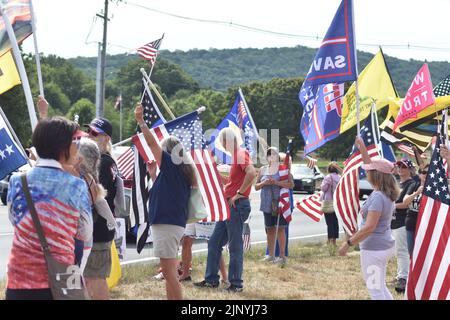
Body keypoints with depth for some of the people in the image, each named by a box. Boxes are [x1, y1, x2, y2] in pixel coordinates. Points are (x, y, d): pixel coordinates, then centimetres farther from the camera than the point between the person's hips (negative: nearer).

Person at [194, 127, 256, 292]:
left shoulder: (241, 154, -14)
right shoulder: (235, 155, 17)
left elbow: (252, 172, -31)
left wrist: (239, 194, -25)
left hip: (237, 205, -10)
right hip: (228, 205, 10)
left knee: (235, 246, -3)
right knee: (214, 243, 13)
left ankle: (236, 284, 4)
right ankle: (211, 279, 19)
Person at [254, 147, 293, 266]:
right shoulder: (263, 169, 12)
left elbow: (291, 184, -8)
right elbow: (256, 186, 15)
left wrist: (276, 182, -19)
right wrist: (263, 183, -6)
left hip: (280, 203, -5)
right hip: (267, 204, 5)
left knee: (280, 228, -6)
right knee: (269, 229, 10)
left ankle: (282, 256, -4)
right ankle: (271, 255, 19)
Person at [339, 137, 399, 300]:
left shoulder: (377, 197, -22)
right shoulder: (385, 193, 5)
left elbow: (369, 227, -27)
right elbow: (373, 167, 21)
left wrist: (348, 243, -21)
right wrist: (363, 149, 22)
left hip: (374, 249, -10)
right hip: (384, 246, 10)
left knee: (375, 290, -2)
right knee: (381, 288, 19)